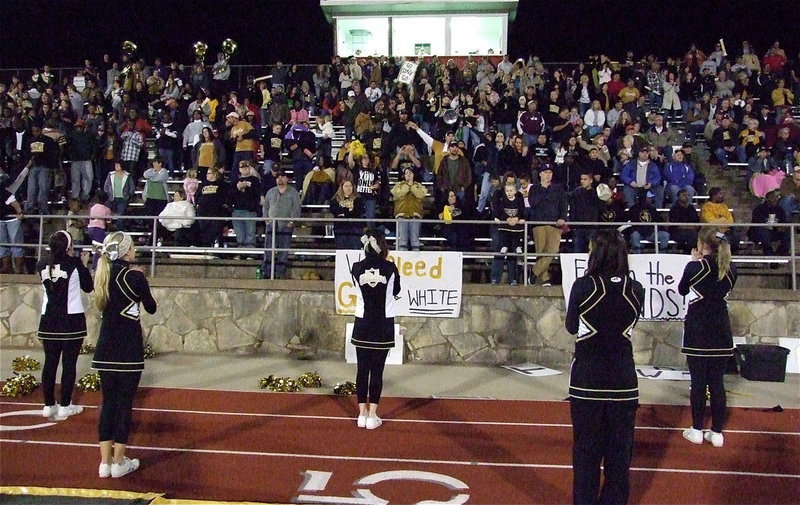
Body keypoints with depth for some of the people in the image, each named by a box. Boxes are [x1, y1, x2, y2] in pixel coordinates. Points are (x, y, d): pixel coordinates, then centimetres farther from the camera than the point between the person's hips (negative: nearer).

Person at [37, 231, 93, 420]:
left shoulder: (42, 266, 1)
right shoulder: (74, 264, -10)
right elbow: (88, 287, 2)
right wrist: (84, 264, 9)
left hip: (48, 320, 4)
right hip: (72, 320, -4)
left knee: (50, 362, 10)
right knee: (69, 363, 3)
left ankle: (48, 405, 17)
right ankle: (65, 407, 8)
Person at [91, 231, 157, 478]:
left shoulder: (104, 274, 7)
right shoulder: (134, 276, -11)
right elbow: (151, 308, 0)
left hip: (105, 349, 6)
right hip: (128, 350, -6)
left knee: (108, 402, 12)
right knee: (124, 403, 3)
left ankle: (105, 462, 16)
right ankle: (119, 462, 10)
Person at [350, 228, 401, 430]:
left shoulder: (357, 267, -5)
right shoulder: (390, 267, -8)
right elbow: (396, 291, 8)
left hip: (362, 324, 1)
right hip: (384, 325, -1)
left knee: (362, 369, 8)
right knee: (377, 371, 3)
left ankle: (362, 414, 12)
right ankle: (372, 416, 6)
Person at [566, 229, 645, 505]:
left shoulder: (583, 286, -12)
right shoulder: (636, 290, -4)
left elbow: (571, 327, 0)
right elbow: (630, 324, 10)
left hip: (586, 380, -2)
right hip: (623, 380, 2)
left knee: (586, 449, 10)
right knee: (620, 450, 14)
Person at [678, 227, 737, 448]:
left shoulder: (695, 267, -10)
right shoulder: (731, 270, 2)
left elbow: (682, 290, 6)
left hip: (697, 331, -4)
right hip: (721, 332, 4)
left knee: (698, 382, 4)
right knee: (717, 382, 8)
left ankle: (697, 430, 11)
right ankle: (717, 432, 13)